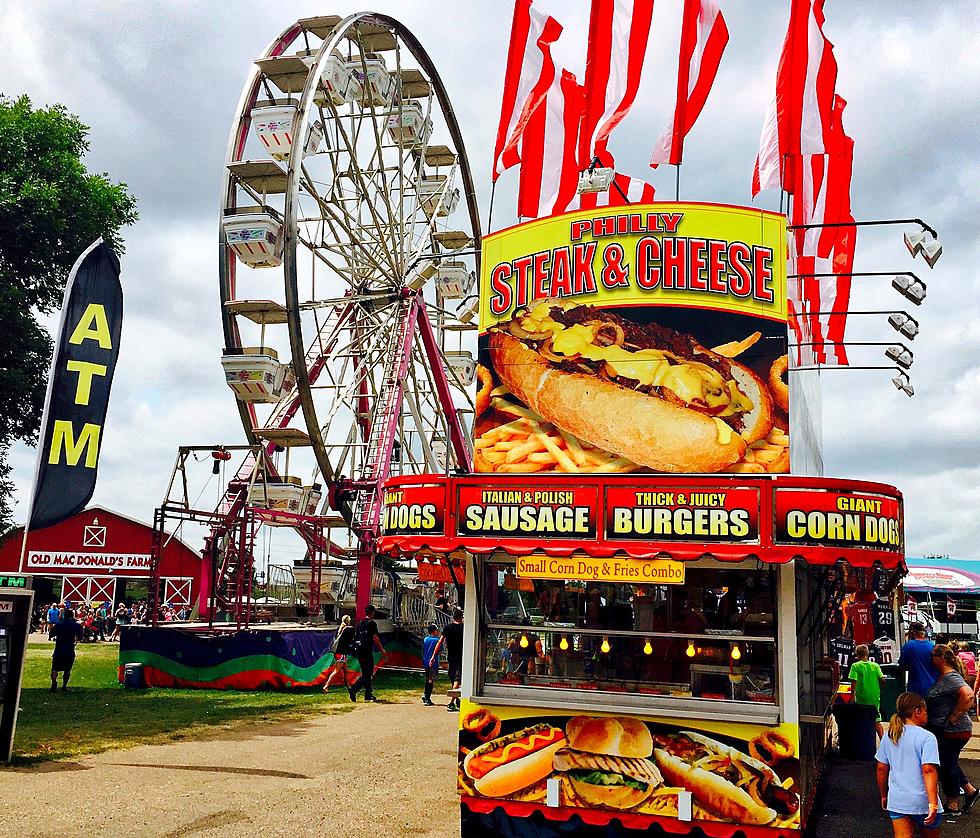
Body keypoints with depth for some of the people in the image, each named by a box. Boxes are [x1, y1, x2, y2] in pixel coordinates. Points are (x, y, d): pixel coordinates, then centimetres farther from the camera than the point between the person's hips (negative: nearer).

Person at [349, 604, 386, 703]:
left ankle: (368, 695, 16)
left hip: (358, 650, 8)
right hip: (367, 650, -8)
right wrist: (382, 649, -3)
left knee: (365, 673, 14)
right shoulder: (372, 623, -7)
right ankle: (353, 689, -22)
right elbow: (375, 638, -11)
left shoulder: (360, 623, 15)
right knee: (367, 674, -6)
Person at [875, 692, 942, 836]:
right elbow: (928, 770, -19)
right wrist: (933, 804, -20)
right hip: (923, 801, -3)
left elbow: (881, 769, 8)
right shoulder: (927, 737, -11)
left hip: (897, 801, 4)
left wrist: (884, 796, 20)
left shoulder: (889, 736, 5)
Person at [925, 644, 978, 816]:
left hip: (954, 730, -10)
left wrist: (955, 716, -27)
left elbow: (968, 695, -35)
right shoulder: (942, 677, 11)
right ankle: (970, 791, 31)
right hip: (942, 729, 10)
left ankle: (952, 805, 14)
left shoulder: (951, 678, -20)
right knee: (948, 763, 19)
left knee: (946, 765, 1)